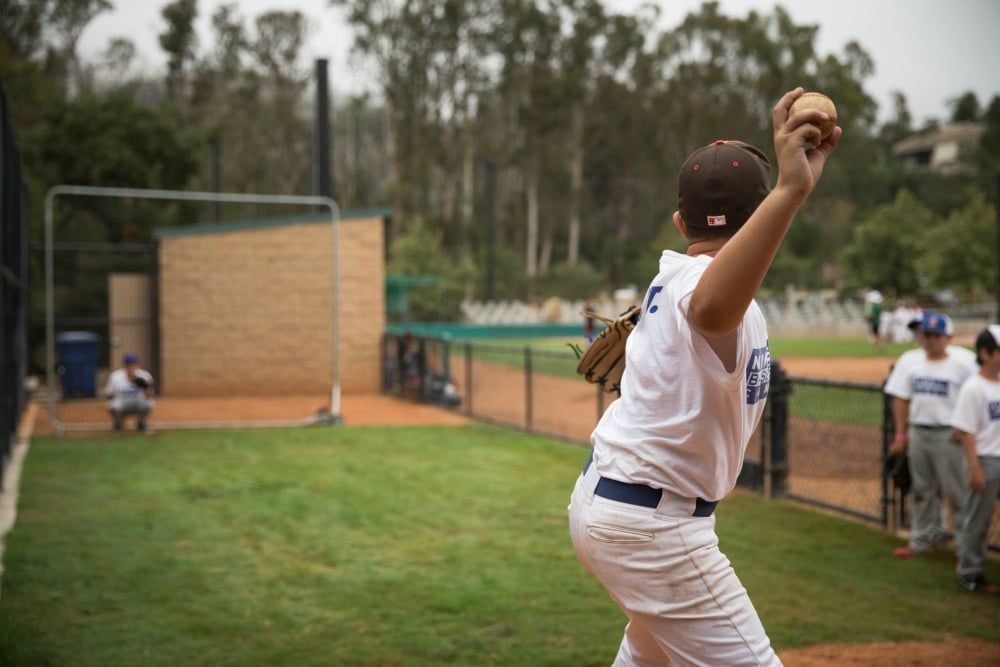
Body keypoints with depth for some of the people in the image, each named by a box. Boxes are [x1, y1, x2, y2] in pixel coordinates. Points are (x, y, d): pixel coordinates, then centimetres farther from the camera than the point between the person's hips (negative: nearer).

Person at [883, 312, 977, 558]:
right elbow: (901, 398, 8)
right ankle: (923, 539, 28)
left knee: (956, 492, -2)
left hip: (948, 435, -5)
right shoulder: (909, 361, 6)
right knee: (921, 489, 15)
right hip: (917, 433, 5)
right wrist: (900, 435, 6)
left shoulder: (963, 362, -9)